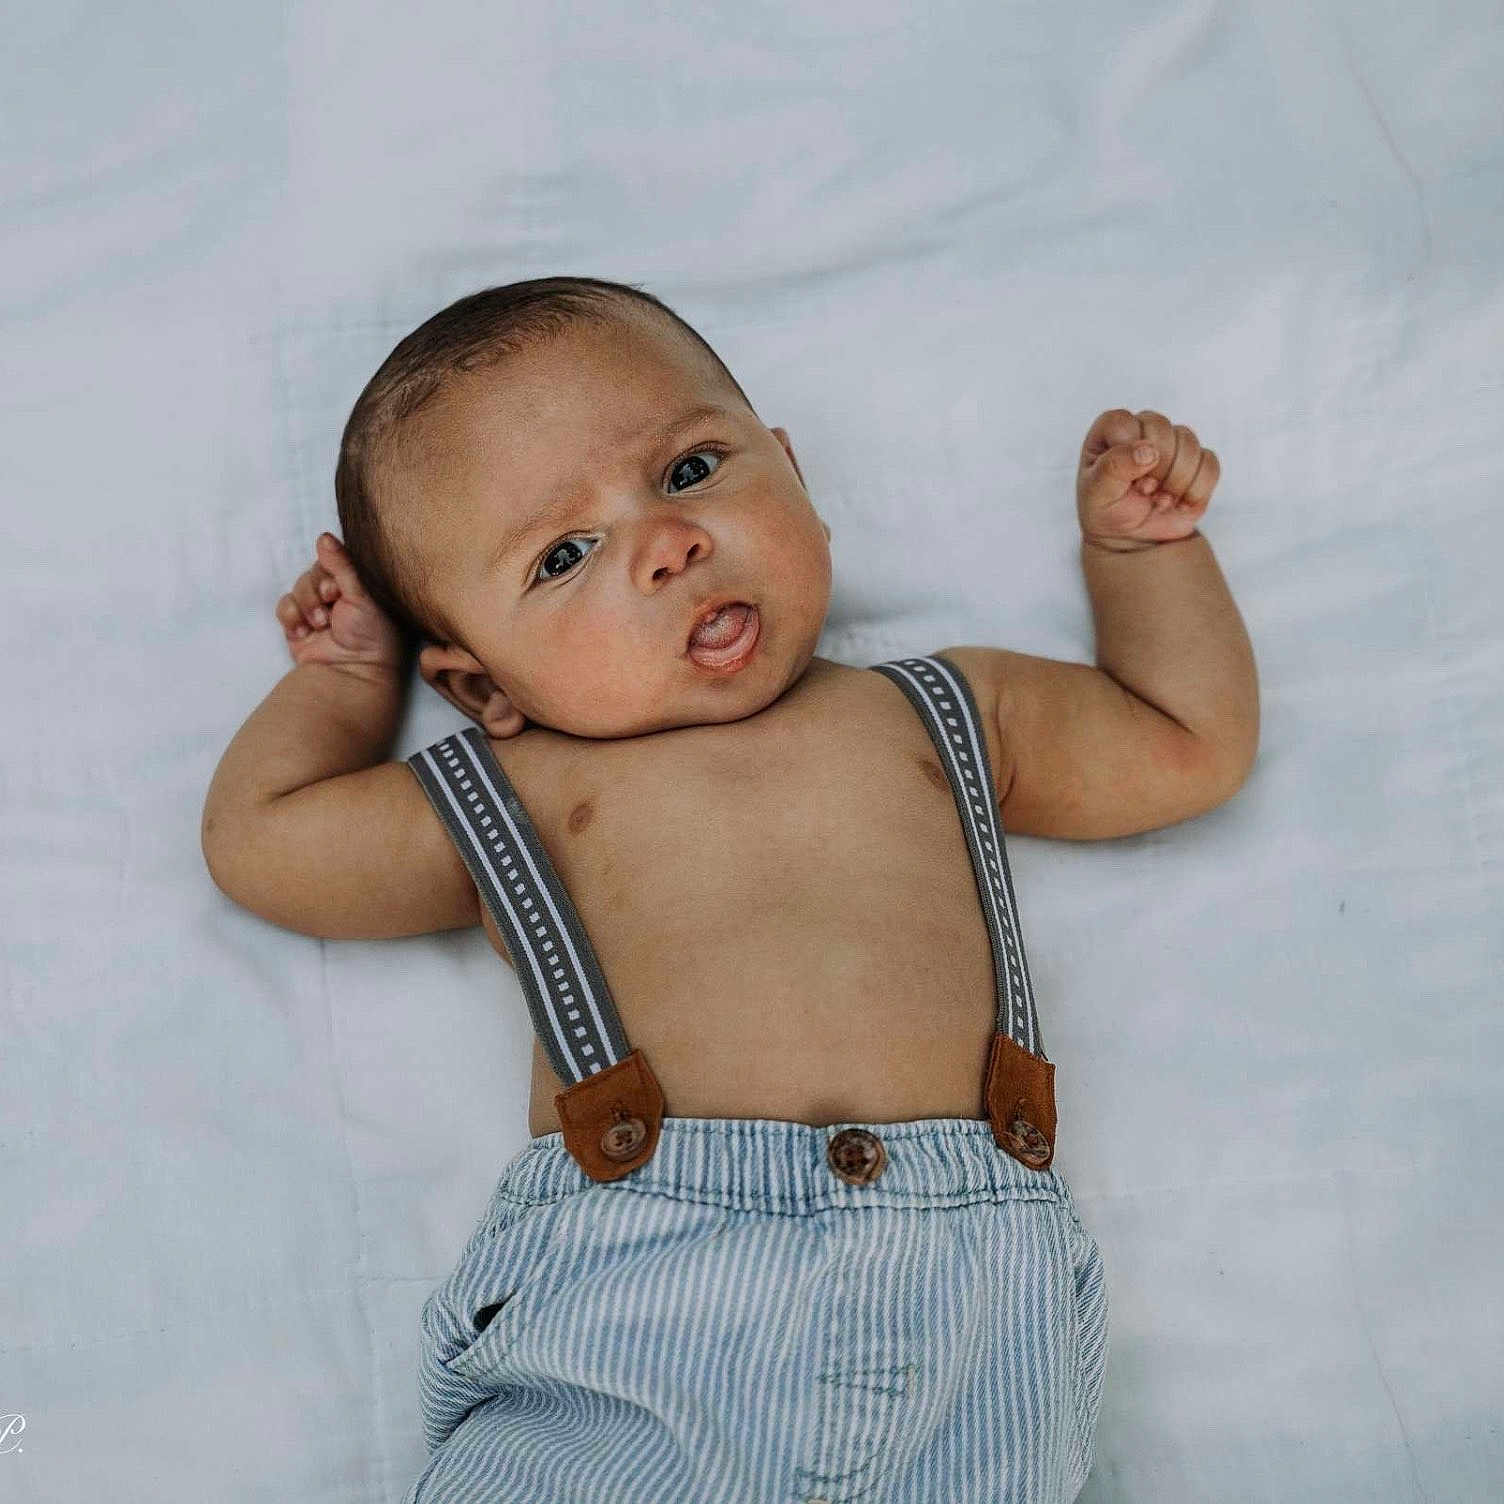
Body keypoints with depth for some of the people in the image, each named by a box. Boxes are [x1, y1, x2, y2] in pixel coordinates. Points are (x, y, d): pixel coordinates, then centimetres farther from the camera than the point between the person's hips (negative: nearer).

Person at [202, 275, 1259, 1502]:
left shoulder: (945, 718, 25)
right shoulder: (510, 800, 19)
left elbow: (1194, 742, 36)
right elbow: (253, 837, 25)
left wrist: (1140, 544, 34)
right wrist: (350, 675, 36)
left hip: (966, 1296, 2)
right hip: (627, 1291, -1)